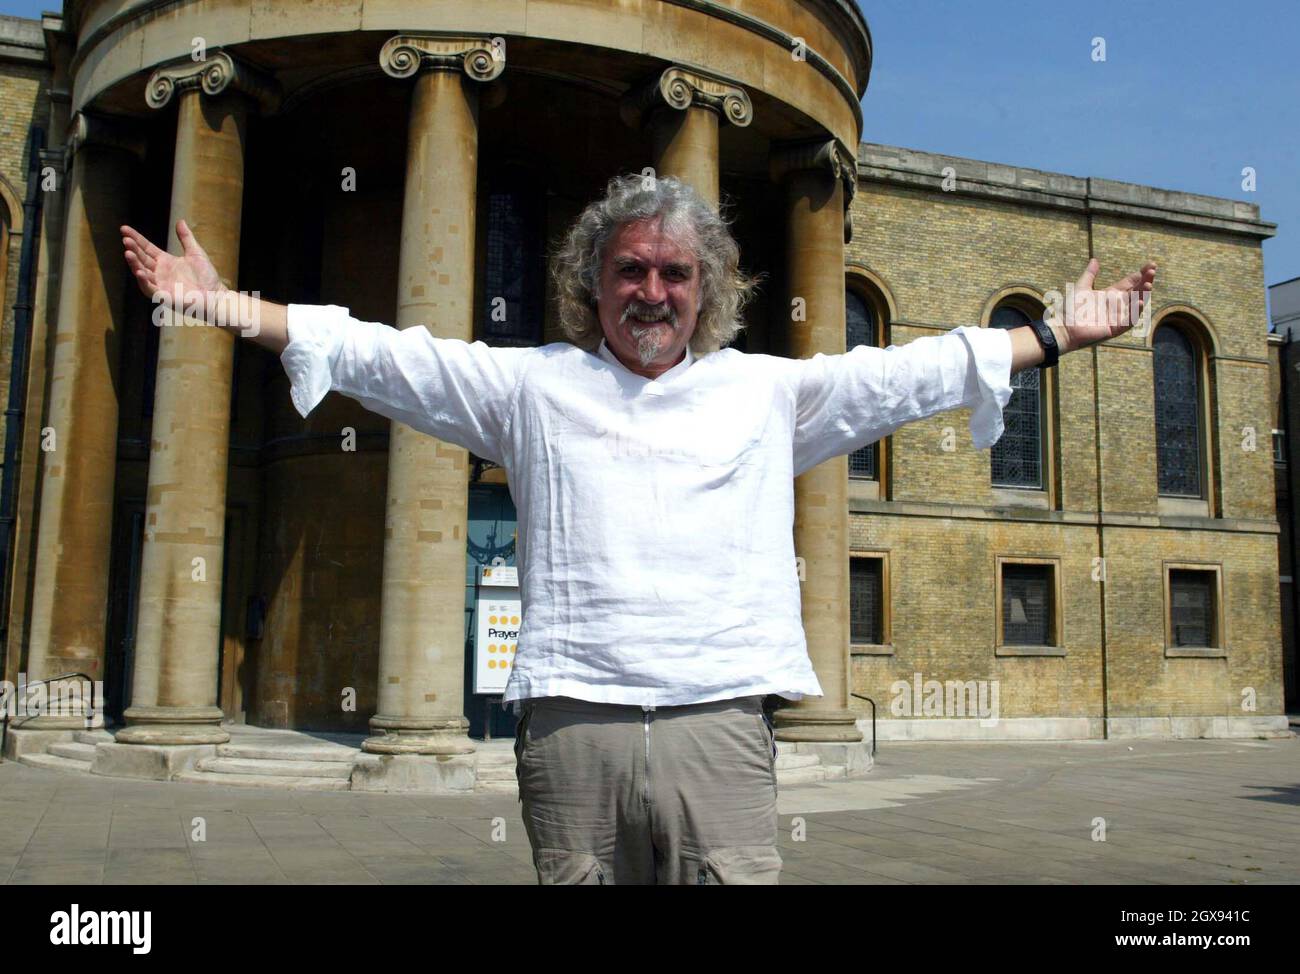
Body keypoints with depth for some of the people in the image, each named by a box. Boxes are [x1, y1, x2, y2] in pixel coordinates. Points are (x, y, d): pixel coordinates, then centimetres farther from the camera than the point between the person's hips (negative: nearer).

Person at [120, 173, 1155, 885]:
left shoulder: (768, 390, 17)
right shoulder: (534, 384, 14)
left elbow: (908, 371, 20)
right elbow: (378, 355, 13)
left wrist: (1056, 336, 20)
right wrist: (228, 306, 9)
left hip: (720, 720, 0)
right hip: (573, 721, 0)